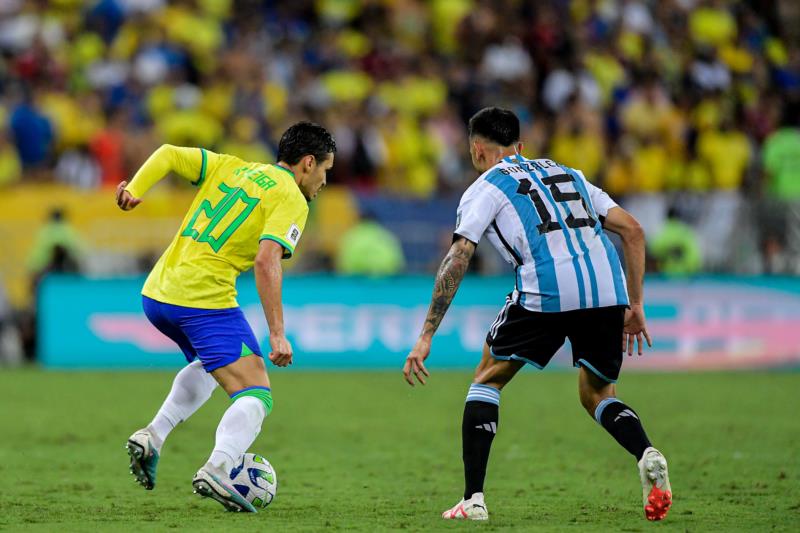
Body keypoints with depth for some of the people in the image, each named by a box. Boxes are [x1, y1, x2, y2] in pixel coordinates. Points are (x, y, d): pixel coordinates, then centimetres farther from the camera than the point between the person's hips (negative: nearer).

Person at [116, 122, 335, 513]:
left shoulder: (228, 168, 18)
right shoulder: (291, 199, -3)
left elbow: (168, 154, 8)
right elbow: (266, 262, -17)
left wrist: (134, 188, 3)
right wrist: (278, 334, -17)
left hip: (156, 294, 8)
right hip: (206, 300, -7)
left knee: (209, 364, 33)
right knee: (256, 396, -4)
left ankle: (153, 436, 16)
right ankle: (217, 469, -29)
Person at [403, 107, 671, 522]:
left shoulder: (485, 188, 15)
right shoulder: (567, 174, 31)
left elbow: (457, 259, 3)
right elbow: (632, 231, 23)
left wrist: (425, 338, 3)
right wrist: (635, 306, 25)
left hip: (546, 293, -4)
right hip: (609, 291, 4)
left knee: (488, 379, 17)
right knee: (597, 396, 23)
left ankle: (473, 499, 9)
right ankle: (647, 456, -8)